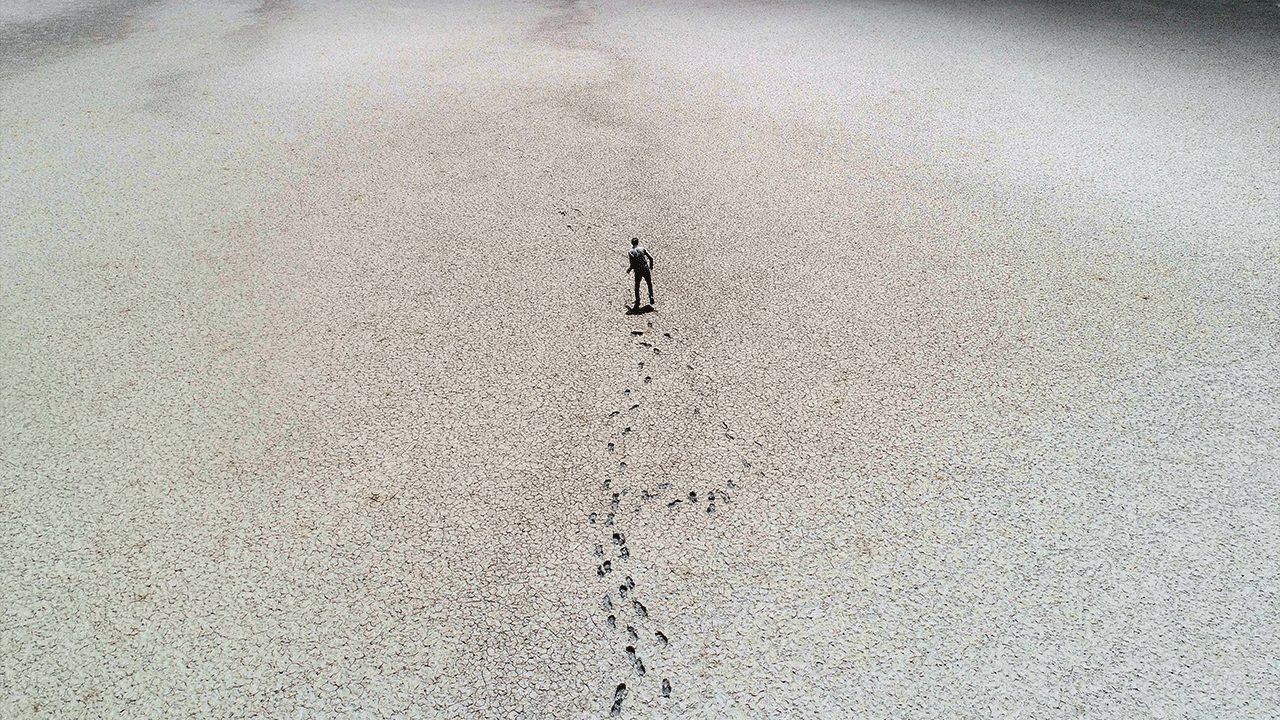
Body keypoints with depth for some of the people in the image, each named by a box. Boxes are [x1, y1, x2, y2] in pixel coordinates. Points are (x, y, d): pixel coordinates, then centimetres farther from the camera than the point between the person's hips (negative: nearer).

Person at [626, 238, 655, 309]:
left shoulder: (630, 252, -7)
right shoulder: (642, 248, -2)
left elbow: (633, 265, -14)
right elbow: (651, 258, -5)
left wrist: (629, 269, 6)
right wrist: (651, 266, 13)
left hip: (638, 272, -1)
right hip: (646, 270, 1)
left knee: (637, 287, 16)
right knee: (649, 284, 25)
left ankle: (637, 303, 18)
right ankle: (651, 298, 26)